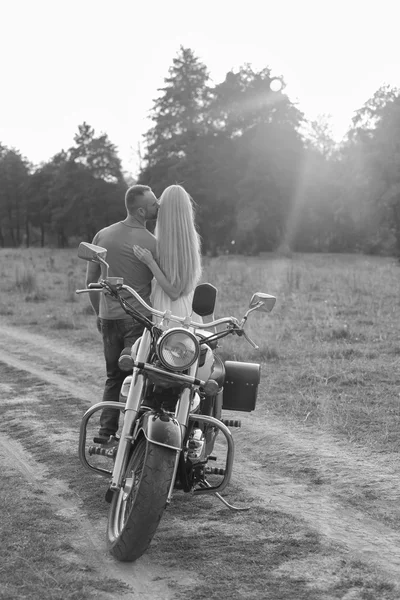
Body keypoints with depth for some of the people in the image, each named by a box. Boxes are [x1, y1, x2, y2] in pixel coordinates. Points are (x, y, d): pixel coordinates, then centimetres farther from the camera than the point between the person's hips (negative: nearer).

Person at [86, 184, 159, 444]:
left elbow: (91, 280, 10)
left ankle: (106, 431, 16)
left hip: (108, 317, 6)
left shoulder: (102, 235, 6)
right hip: (138, 318, -6)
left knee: (114, 376, 16)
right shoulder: (152, 243, -10)